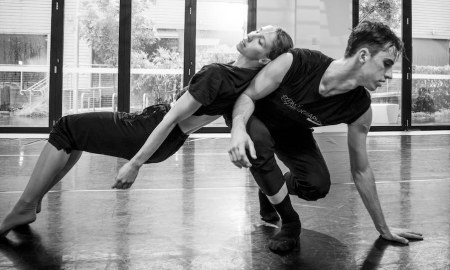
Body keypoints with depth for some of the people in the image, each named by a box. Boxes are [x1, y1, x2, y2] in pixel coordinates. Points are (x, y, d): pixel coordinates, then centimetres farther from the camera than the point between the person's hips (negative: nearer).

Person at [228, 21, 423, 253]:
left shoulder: (360, 109, -23)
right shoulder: (294, 63, -36)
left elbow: (361, 170, -12)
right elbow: (247, 96, -24)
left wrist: (383, 228, -6)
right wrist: (239, 128, -47)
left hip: (294, 134, 3)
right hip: (256, 121, -2)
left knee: (318, 186, -20)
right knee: (256, 137, -38)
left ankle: (271, 190, 17)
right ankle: (289, 222, -14)